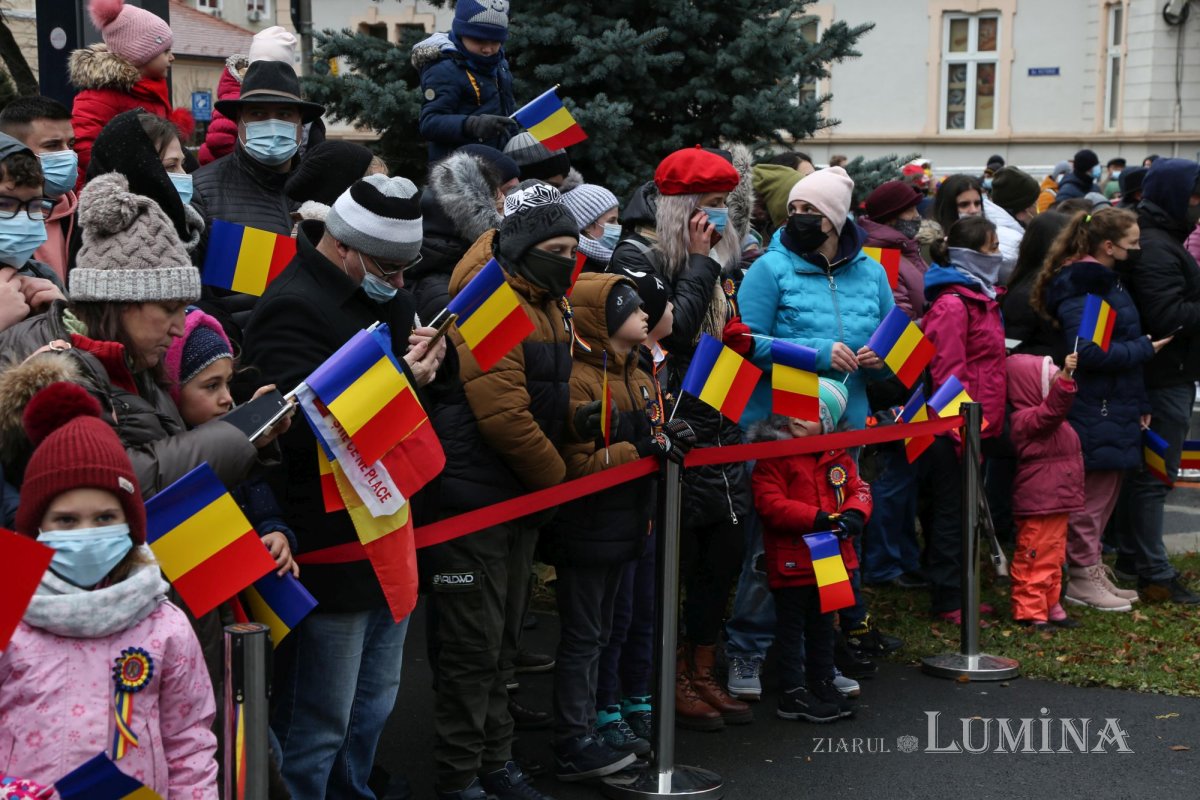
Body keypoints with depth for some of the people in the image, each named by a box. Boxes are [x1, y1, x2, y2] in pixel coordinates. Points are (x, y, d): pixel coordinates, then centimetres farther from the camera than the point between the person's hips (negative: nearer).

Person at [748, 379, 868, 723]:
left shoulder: (838, 456, 8)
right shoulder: (772, 455, -12)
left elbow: (859, 489, 8)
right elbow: (770, 503, -20)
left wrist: (854, 513, -16)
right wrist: (819, 518, -25)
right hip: (791, 561, -6)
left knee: (823, 625, 19)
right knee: (792, 627, 4)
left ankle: (823, 683, 32)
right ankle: (793, 694, 11)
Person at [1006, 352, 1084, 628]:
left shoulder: (1047, 419, 16)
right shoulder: (1027, 419, -18)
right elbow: (1052, 408, -37)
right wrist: (1065, 377, -48)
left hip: (1056, 500, 10)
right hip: (1038, 502, -10)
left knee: (1053, 553, 16)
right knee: (1034, 555, -5)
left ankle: (1050, 605, 24)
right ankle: (1028, 610, 0)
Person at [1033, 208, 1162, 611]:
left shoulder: (1109, 282, 16)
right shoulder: (1081, 287, -17)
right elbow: (1088, 351, -26)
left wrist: (1139, 404, 16)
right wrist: (1143, 349, -14)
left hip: (1116, 409, 10)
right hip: (1095, 414, -10)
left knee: (1104, 492, 16)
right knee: (1093, 494, -2)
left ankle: (1091, 570, 25)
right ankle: (1082, 577, 8)